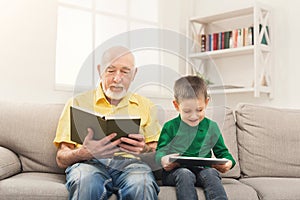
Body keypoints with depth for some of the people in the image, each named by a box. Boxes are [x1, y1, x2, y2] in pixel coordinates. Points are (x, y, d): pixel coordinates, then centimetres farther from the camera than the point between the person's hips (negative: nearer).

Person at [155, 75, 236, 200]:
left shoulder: (211, 126, 14)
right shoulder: (170, 127, 8)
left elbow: (222, 151, 18)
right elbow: (160, 151, 4)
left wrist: (228, 162, -7)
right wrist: (163, 159, -22)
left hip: (202, 170, 2)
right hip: (175, 171, -1)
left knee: (211, 173, -32)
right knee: (185, 175, -35)